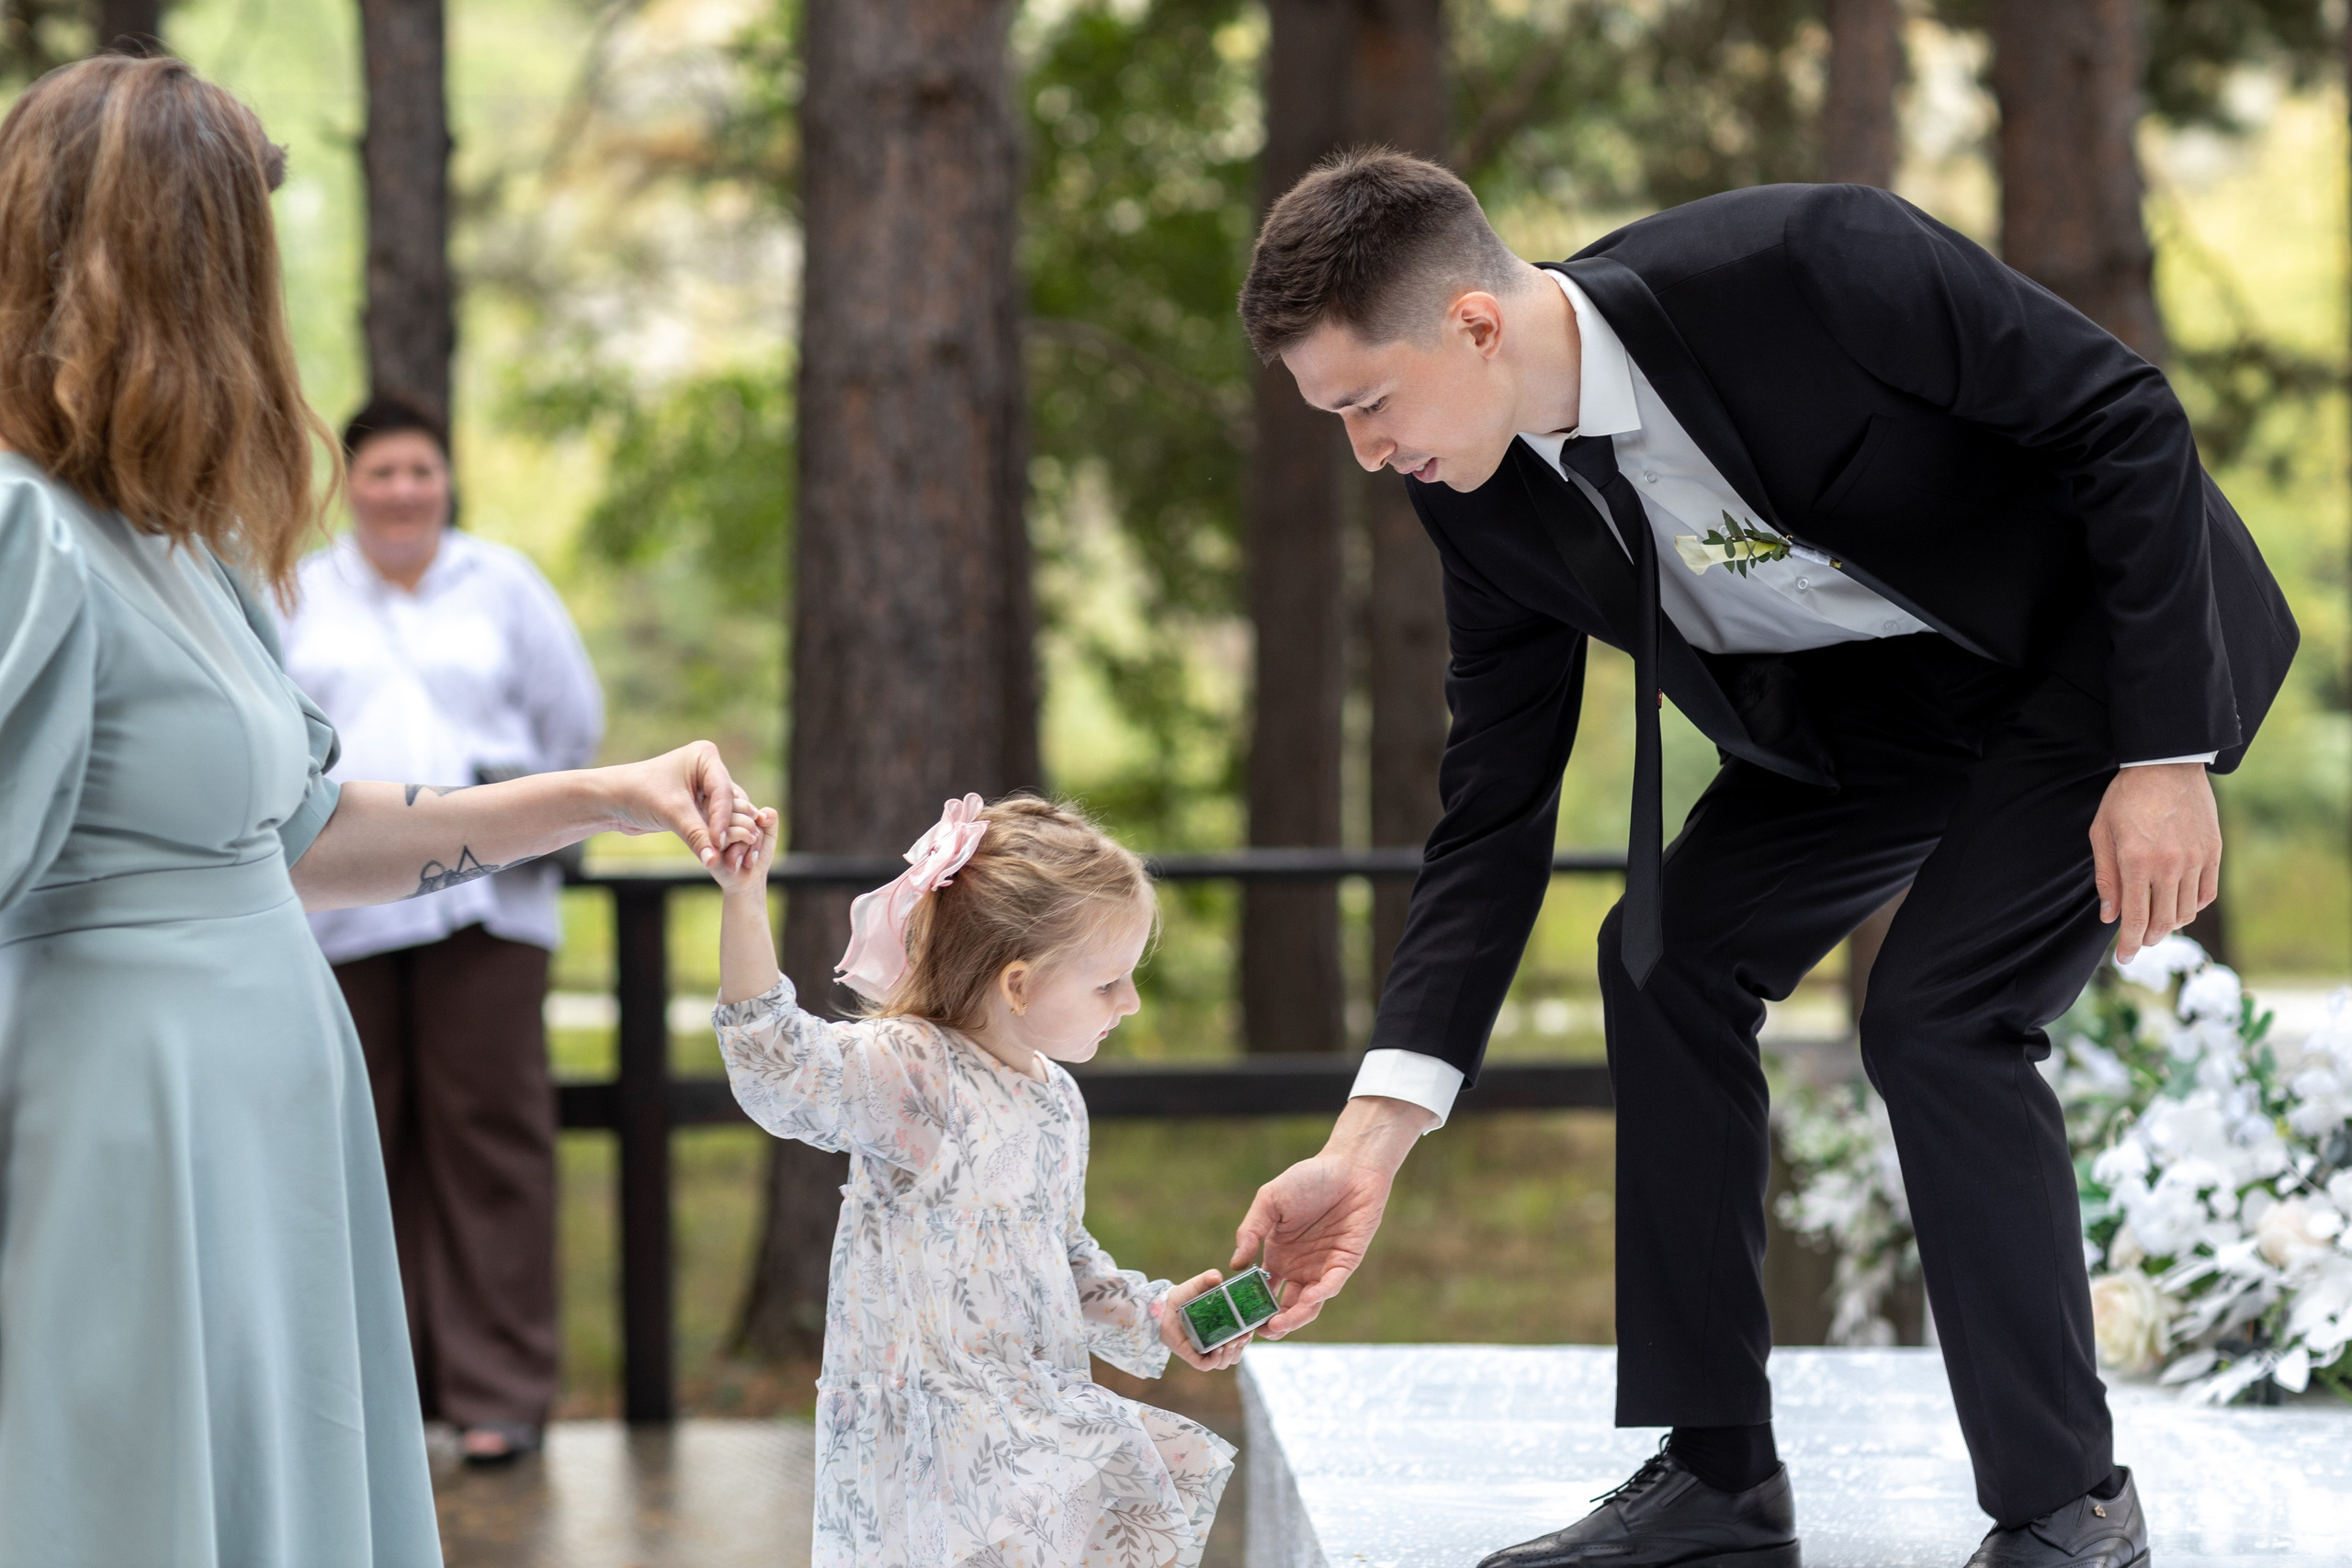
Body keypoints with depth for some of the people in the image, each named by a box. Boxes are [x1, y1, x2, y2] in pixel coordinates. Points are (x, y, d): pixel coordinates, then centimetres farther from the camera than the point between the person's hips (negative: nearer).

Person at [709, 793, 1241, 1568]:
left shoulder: (1056, 1098, 13)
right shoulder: (910, 1070, -13)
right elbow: (779, 1066, -32)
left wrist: (1151, 1317, 16)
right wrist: (744, 902, -41)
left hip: (1039, 1410, 8)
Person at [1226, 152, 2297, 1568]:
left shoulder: (1805, 265, -35)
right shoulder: (1490, 498, -13)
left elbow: (2125, 416, -25)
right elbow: (1493, 815, -7)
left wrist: (2166, 757, -26)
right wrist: (1373, 1138, -16)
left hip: (2112, 639, -7)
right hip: (1883, 685, 7)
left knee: (1938, 1014, -20)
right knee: (1668, 950, -2)